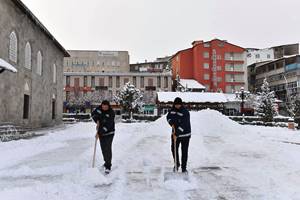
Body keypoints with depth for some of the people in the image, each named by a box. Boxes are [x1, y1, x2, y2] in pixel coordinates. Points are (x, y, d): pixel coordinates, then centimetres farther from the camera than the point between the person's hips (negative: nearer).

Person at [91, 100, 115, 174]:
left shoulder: (111, 113, -21)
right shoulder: (99, 109, -4)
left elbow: (107, 125, -26)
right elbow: (93, 114, 10)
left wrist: (99, 133, -28)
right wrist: (97, 121, -9)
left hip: (109, 133, -6)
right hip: (101, 132, 6)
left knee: (107, 149, -12)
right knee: (103, 148, 14)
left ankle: (108, 166, -8)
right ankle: (106, 162, 33)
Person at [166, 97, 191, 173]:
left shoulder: (185, 112, -20)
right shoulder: (172, 110, 0)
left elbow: (183, 125, -26)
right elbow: (168, 117, 12)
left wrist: (177, 134, -30)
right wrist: (172, 123, -9)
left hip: (185, 134, -5)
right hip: (175, 133, 5)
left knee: (184, 151, 1)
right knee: (173, 149, 10)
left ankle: (184, 168, 13)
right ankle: (176, 164, 33)